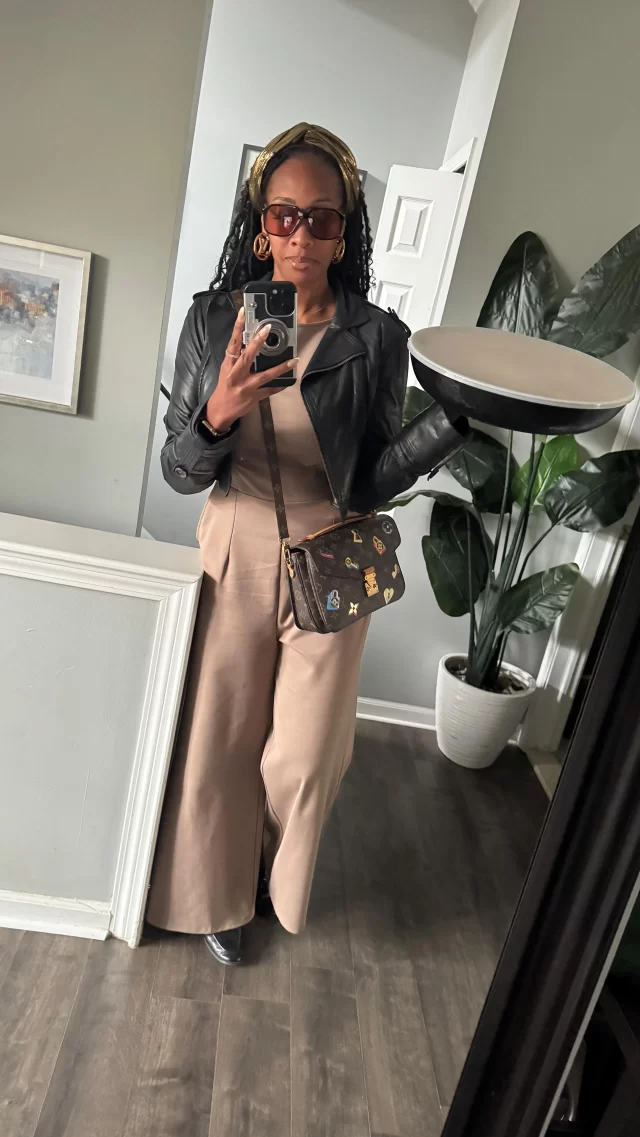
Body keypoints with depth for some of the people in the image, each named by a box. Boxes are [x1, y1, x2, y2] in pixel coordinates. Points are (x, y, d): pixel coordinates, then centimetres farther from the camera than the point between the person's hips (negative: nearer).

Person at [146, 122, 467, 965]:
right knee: (219, 744, 13)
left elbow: (368, 486, -10)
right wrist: (217, 416, -27)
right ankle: (216, 894, 43)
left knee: (302, 758, 12)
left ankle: (276, 881, 47)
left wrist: (455, 418, -23)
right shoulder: (214, 320, -5)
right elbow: (181, 473, -6)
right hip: (235, 563, 1)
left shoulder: (376, 340, -9)